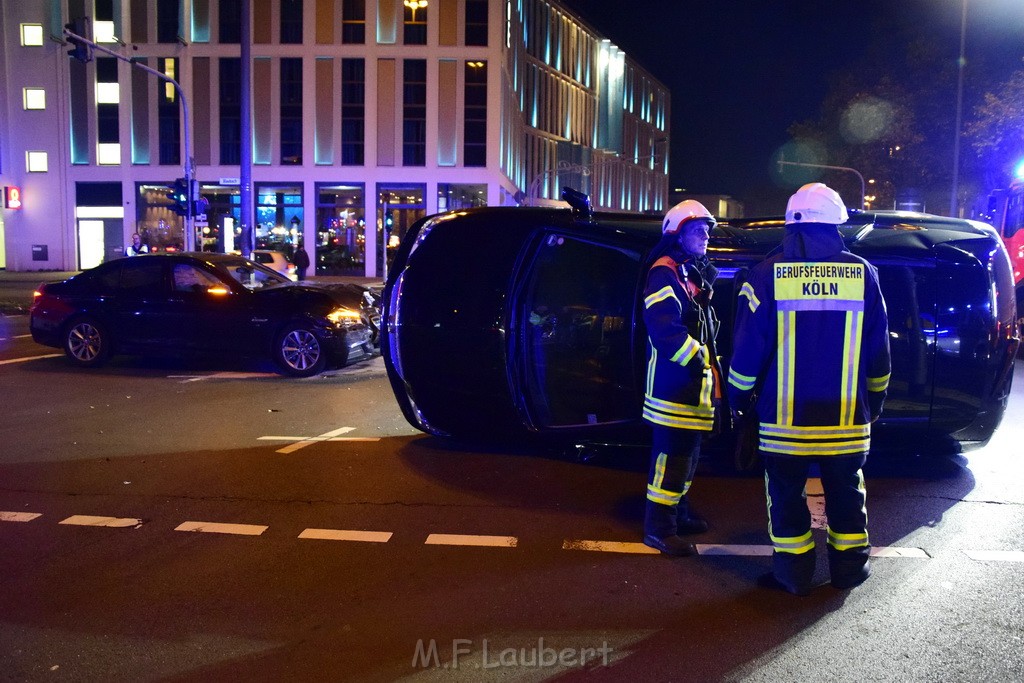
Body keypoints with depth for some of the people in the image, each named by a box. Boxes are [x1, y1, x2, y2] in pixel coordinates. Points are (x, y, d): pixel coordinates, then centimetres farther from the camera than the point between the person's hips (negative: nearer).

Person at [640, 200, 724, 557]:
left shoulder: (696, 275, 20)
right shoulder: (665, 273, -12)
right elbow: (664, 329, -24)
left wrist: (713, 367, 14)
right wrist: (696, 361, -22)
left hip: (696, 383, 10)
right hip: (674, 381, -10)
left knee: (688, 450, 17)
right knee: (671, 453, -9)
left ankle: (678, 512, 30)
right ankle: (658, 527, -2)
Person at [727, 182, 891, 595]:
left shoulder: (768, 274, -7)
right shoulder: (862, 274, 0)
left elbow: (748, 347, -6)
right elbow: (879, 351, 6)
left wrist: (737, 396, 7)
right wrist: (875, 399, 19)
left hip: (785, 417, -2)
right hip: (848, 418, 2)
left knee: (786, 494, 10)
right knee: (846, 493, 17)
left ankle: (793, 572, 16)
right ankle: (849, 566, 27)